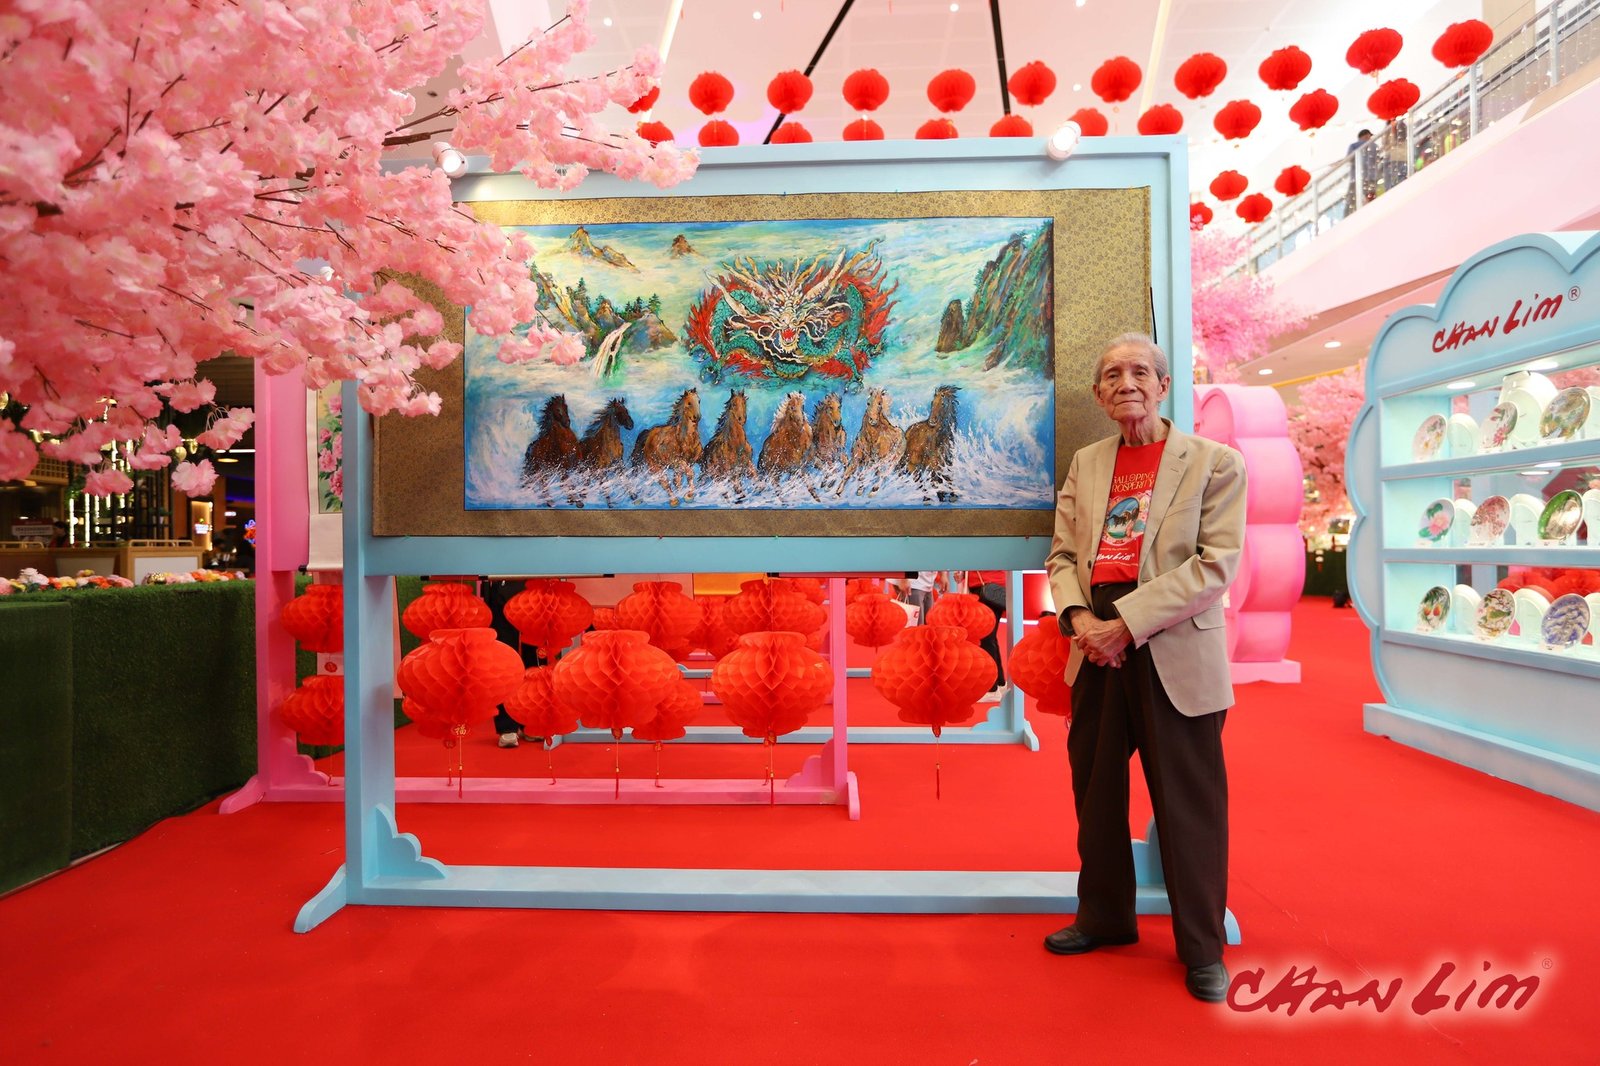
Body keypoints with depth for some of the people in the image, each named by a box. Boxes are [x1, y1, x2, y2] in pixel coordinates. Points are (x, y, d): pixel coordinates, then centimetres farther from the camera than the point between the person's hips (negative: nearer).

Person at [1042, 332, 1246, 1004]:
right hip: (1097, 648, 5)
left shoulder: (1214, 462, 0)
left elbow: (1217, 564, -10)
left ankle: (1202, 948, 26)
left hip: (1174, 653, -4)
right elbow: (1062, 554, 10)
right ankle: (1105, 918, 35)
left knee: (1188, 805, 5)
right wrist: (1079, 616, -9)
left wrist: (1126, 620, -17)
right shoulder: (1085, 463, 13)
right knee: (1095, 792, 14)